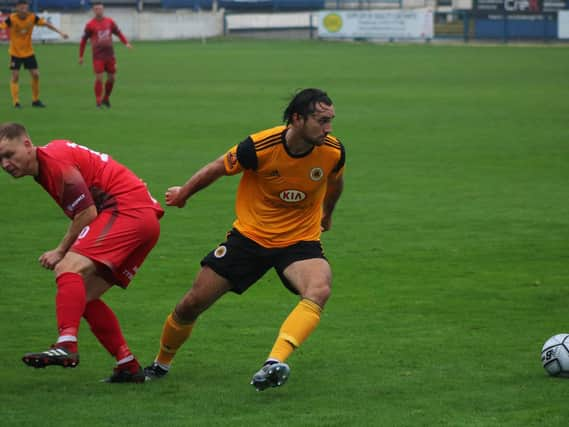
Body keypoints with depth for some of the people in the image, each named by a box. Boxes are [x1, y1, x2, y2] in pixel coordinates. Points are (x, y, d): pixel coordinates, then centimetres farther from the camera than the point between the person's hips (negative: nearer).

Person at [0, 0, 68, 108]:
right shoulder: (11, 19, -18)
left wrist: (60, 32, -5)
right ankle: (16, 102, 2)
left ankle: (35, 100, 16)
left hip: (29, 52, 3)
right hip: (15, 53, -3)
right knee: (15, 76, -6)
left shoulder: (32, 17, -9)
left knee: (35, 75, 1)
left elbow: (46, 24, -3)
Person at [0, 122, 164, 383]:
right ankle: (129, 367, 9)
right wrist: (66, 251, 7)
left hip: (127, 212, -11)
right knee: (85, 296, 11)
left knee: (69, 269, -25)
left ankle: (67, 346, -44)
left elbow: (87, 213, -15)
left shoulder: (54, 160, -12)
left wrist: (61, 252, -5)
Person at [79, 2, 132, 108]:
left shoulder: (110, 22, 5)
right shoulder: (90, 25, -4)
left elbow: (119, 33, 14)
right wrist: (81, 56, 4)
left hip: (110, 55, 4)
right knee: (99, 78, -11)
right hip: (98, 56, -4)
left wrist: (126, 43, -2)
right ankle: (98, 102, -3)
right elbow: (83, 40, 3)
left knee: (111, 78, 8)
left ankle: (106, 99, 27)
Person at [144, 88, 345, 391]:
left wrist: (326, 214, 31)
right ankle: (161, 364, 31)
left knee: (320, 289, -34)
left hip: (300, 240, 1)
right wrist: (183, 193, 14)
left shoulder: (333, 151, -15)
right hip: (249, 237, -1)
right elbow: (217, 169, -3)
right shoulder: (260, 147, -24)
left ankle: (275, 363, -43)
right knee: (191, 304, 2)